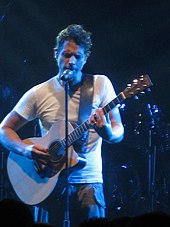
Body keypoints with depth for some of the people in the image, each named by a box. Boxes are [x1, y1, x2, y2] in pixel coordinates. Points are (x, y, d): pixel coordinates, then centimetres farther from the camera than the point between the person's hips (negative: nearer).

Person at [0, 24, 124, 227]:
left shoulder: (100, 84, 1)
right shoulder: (39, 94, 2)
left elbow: (118, 133, -1)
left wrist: (107, 132, -25)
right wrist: (26, 149, -13)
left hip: (89, 182, -1)